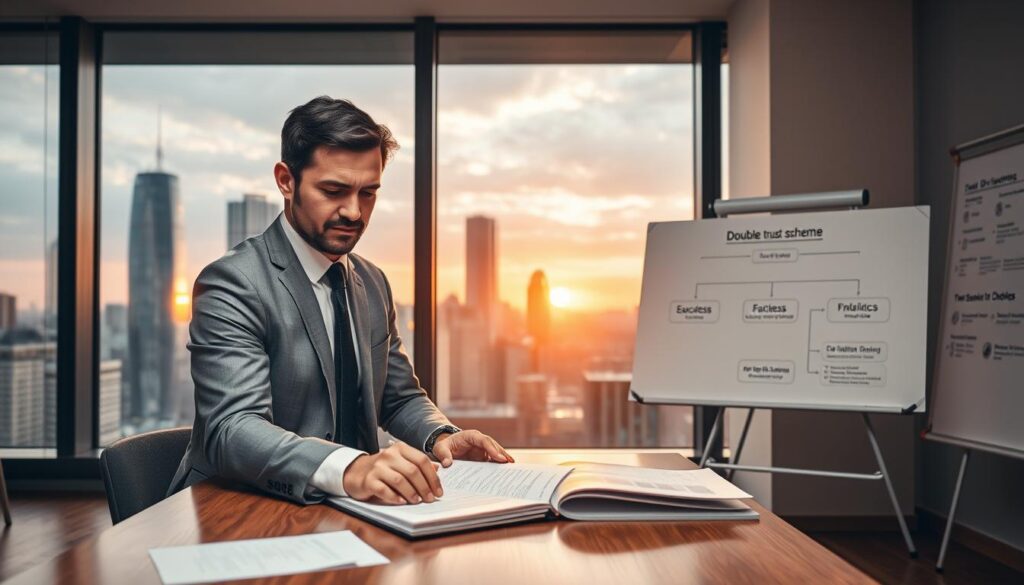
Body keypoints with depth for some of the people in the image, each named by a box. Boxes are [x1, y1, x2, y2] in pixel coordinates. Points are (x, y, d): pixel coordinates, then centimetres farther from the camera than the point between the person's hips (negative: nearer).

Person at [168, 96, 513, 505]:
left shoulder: (373, 283, 9)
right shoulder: (232, 284, -13)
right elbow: (231, 430, -25)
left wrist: (440, 437, -5)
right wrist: (349, 468, -41)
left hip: (347, 511, 6)